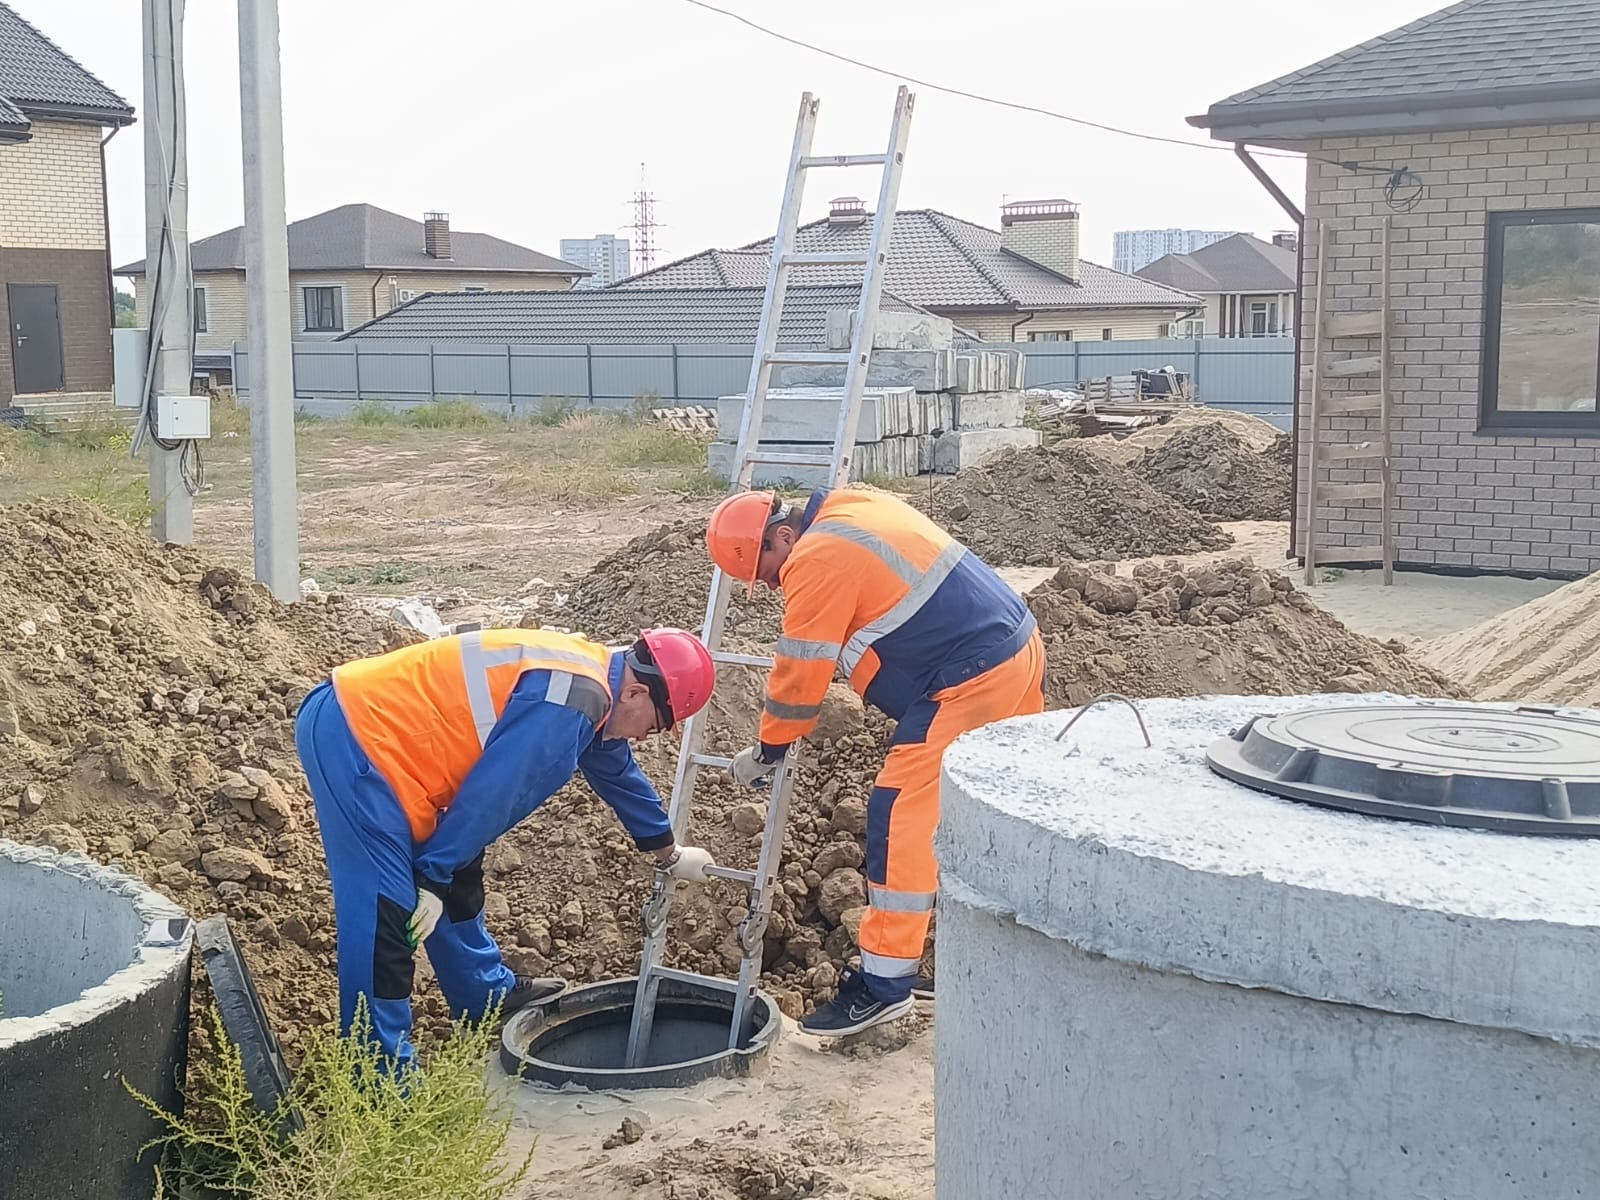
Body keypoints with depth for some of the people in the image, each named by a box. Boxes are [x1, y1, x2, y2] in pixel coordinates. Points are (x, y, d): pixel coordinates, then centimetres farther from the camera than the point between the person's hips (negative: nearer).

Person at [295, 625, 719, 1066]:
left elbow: (618, 770, 28)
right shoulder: (568, 698, -20)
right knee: (385, 910, -10)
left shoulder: (590, 672, 12)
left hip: (374, 723, 11)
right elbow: (489, 795, -20)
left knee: (458, 882, 20)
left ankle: (489, 995, 38)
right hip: (351, 735, -11)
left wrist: (668, 852, 39)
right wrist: (434, 880, -10)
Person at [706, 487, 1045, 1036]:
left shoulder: (817, 560, -15)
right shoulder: (850, 508, 13)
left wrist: (767, 751, 3)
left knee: (902, 816, -8)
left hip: (969, 683, -10)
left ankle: (883, 984, -3)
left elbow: (800, 673, -10)